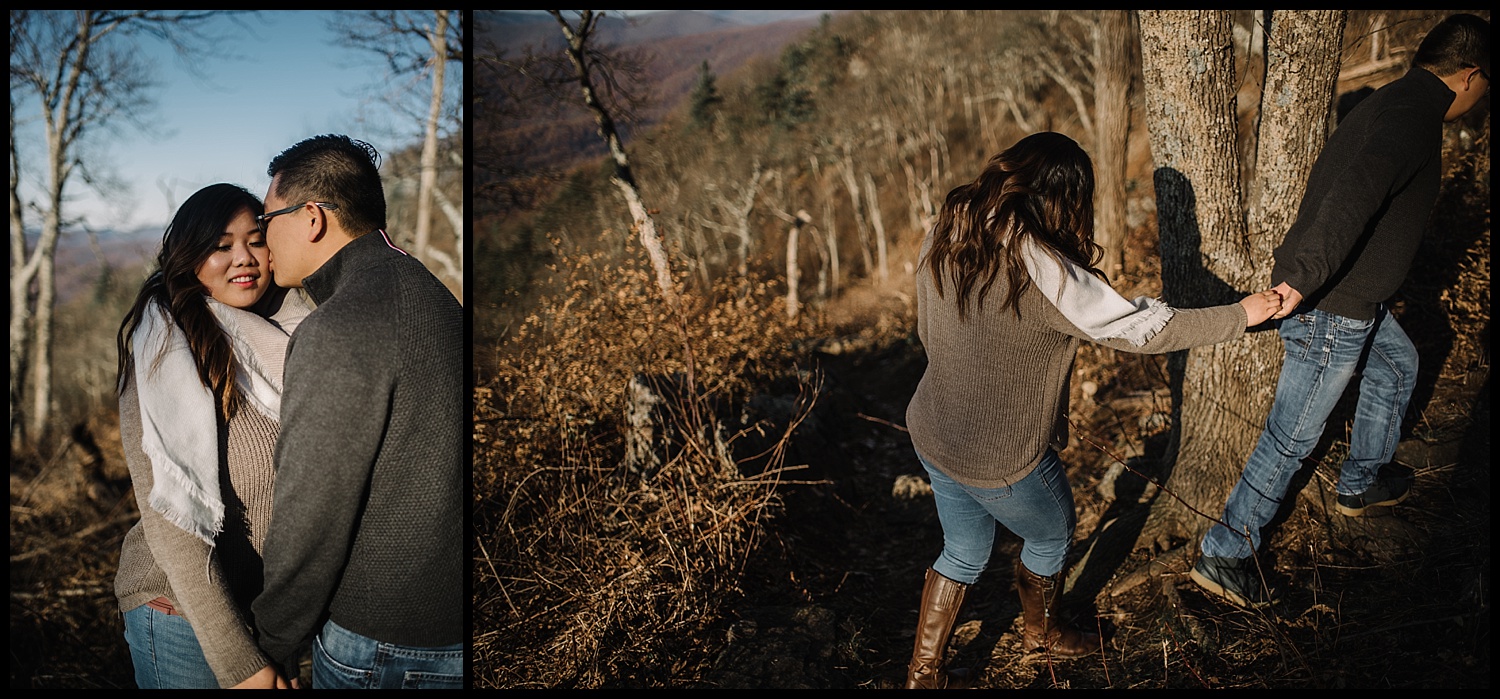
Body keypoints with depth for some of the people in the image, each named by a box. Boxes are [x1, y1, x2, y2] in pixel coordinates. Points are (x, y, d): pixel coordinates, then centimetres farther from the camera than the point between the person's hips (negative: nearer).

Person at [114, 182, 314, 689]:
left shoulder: (274, 342, 2)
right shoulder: (165, 353, -17)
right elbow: (170, 516, -22)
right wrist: (239, 661, -27)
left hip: (271, 603, 6)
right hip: (184, 610, -6)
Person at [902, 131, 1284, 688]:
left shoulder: (944, 233, -4)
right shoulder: (1040, 267, -26)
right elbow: (1139, 329, -18)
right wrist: (1241, 315, -6)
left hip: (931, 434, 7)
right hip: (998, 458, -6)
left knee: (965, 551, 26)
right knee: (1051, 535, 25)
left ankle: (923, 672, 34)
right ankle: (1041, 631, 51)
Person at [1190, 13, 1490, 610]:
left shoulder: (1391, 103, 11)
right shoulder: (1414, 116, -21)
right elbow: (1355, 193, -38)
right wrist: (1305, 275, -48)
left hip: (1349, 298, 10)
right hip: (1328, 311, -10)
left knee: (1398, 365, 30)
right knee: (1292, 438, -1)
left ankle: (1360, 486, 48)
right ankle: (1222, 556, 11)